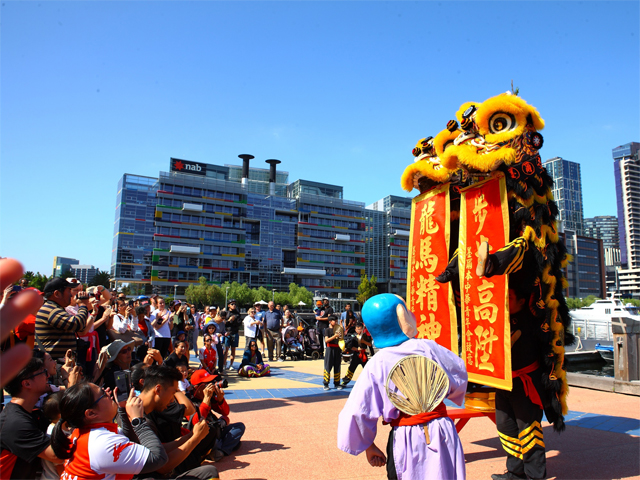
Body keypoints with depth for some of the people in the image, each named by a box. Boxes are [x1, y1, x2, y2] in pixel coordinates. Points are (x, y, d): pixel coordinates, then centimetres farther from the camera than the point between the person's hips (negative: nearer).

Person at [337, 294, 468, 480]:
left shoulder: (376, 364, -11)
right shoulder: (426, 347, -9)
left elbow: (358, 410, -10)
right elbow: (459, 372, 7)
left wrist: (368, 446, 5)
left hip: (404, 439, -1)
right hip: (440, 431, 1)